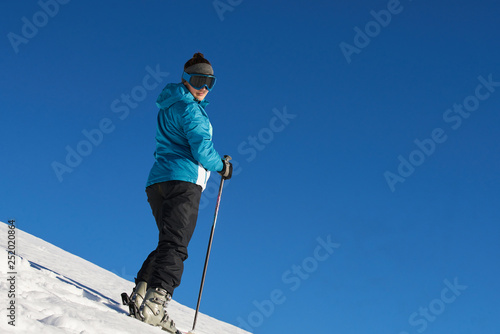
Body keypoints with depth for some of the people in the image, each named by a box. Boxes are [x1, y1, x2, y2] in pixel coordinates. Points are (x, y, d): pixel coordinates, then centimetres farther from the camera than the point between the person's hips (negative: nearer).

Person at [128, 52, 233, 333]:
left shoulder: (169, 106, 24)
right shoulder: (190, 108, -5)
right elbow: (201, 149, -13)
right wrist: (222, 166, 5)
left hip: (159, 181, 9)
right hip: (184, 180, -9)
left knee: (169, 243, 14)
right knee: (175, 247, -15)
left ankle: (141, 294, 5)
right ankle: (154, 304, -26)